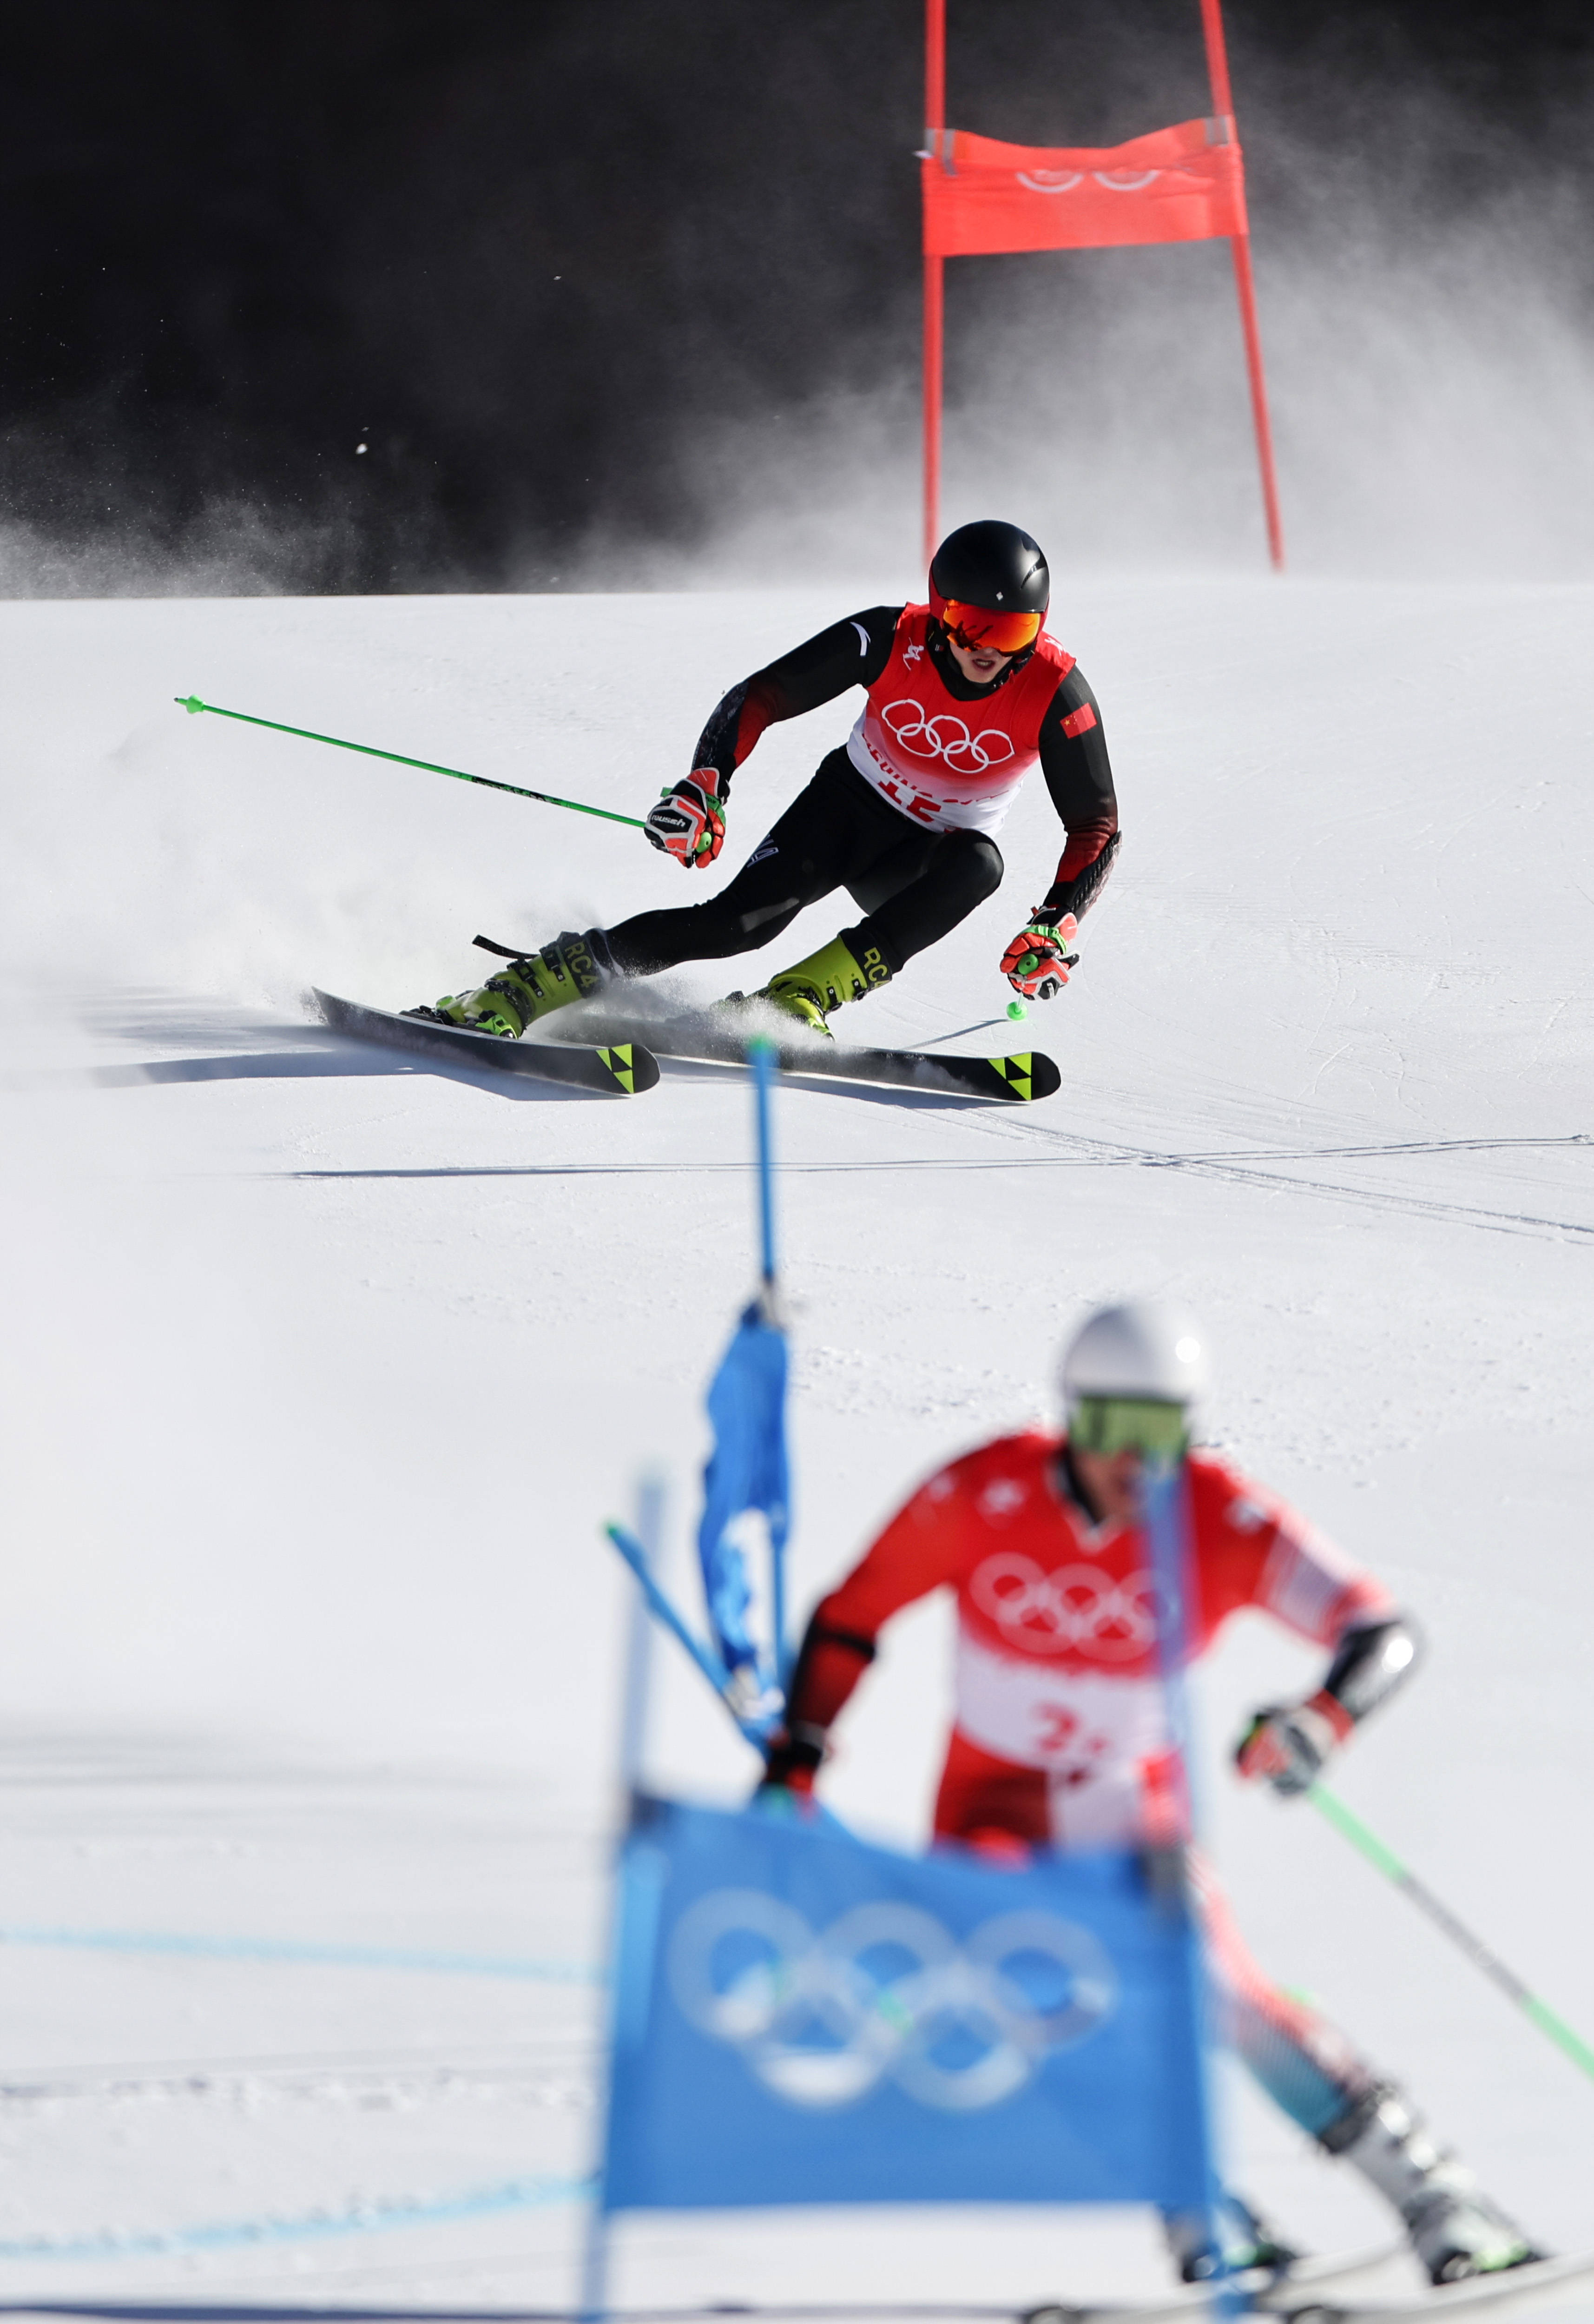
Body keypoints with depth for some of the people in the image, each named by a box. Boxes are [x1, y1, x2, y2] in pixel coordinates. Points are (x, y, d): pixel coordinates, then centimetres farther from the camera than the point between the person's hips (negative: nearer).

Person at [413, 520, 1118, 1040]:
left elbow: (1097, 827, -15)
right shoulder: (893, 641, -22)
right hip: (847, 805, -1)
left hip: (922, 861, 1)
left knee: (979, 864, -35)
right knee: (745, 916, -27)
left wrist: (1054, 930, -29)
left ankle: (799, 999, -37)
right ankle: (519, 992, -25)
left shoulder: (1055, 693, -22)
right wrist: (704, 787, -31)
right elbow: (758, 697, -16)